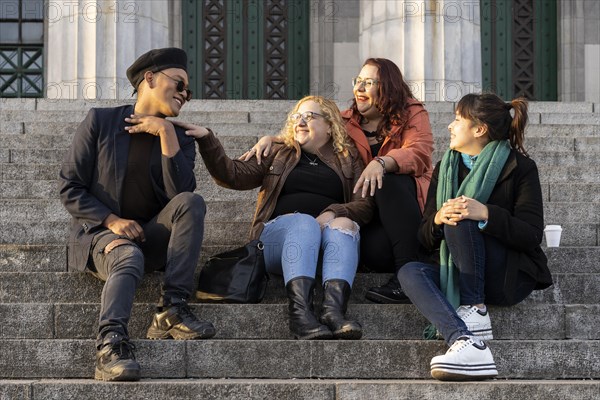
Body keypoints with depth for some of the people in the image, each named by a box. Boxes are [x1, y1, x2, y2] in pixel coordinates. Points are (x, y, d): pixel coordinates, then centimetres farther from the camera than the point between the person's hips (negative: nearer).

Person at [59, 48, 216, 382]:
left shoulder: (179, 139, 11)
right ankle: (112, 343, -53)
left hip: (150, 236, 4)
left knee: (192, 202, -24)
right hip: (99, 231, -4)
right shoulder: (101, 122, 1)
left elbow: (180, 193, -9)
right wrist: (112, 220, -16)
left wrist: (166, 133, -14)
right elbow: (70, 188, -2)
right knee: (129, 257, -37)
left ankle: (173, 310, -29)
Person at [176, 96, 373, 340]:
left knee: (345, 224, -32)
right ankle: (299, 310, -55)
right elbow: (234, 175, 10)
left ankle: (334, 309, -55)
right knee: (304, 223, -33)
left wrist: (333, 212, -12)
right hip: (278, 233, 0)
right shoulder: (279, 154, 24)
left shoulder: (348, 159, 23)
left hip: (330, 244, 1)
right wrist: (206, 139, -4)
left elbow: (365, 205, 8)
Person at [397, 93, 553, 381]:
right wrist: (437, 220, -16)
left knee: (460, 221, -27)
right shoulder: (445, 169, 14)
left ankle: (475, 311, -25)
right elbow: (426, 241, 8)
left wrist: (486, 214, -28)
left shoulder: (520, 167, -1)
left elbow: (532, 236, -11)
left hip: (509, 278, -4)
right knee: (409, 272, -27)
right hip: (456, 277, 5)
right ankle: (464, 341, -50)